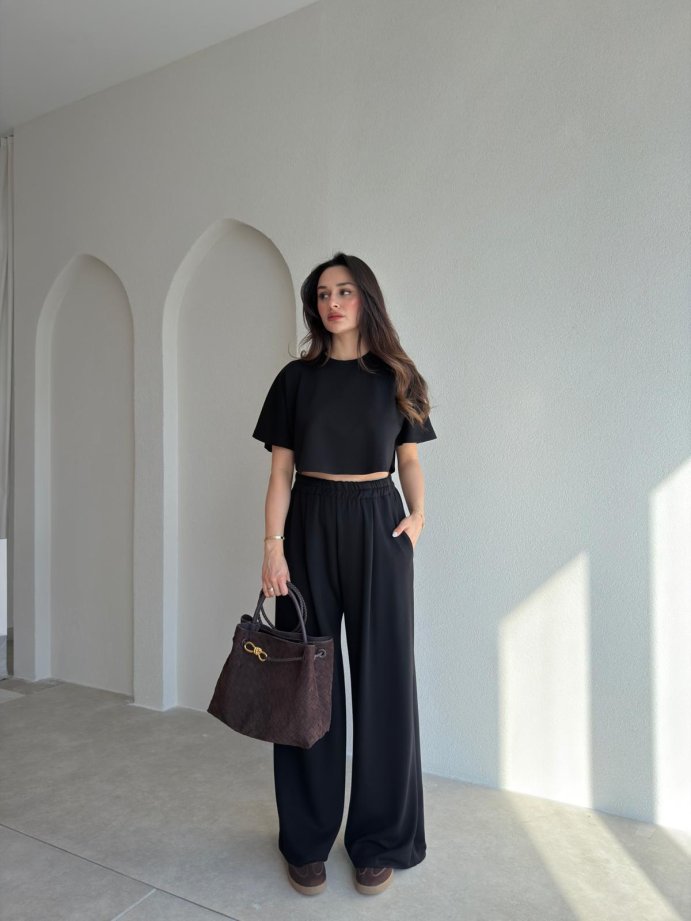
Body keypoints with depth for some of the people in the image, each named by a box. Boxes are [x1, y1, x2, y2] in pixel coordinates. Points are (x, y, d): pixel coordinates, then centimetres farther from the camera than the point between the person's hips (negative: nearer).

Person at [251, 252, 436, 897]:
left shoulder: (395, 377, 6)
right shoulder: (297, 377, 4)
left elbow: (409, 458, 11)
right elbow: (280, 471, 1)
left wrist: (418, 511, -6)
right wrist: (273, 544, -8)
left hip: (377, 525, 1)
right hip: (310, 524, 0)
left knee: (383, 675, 4)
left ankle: (381, 841, 24)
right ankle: (307, 840, 25)